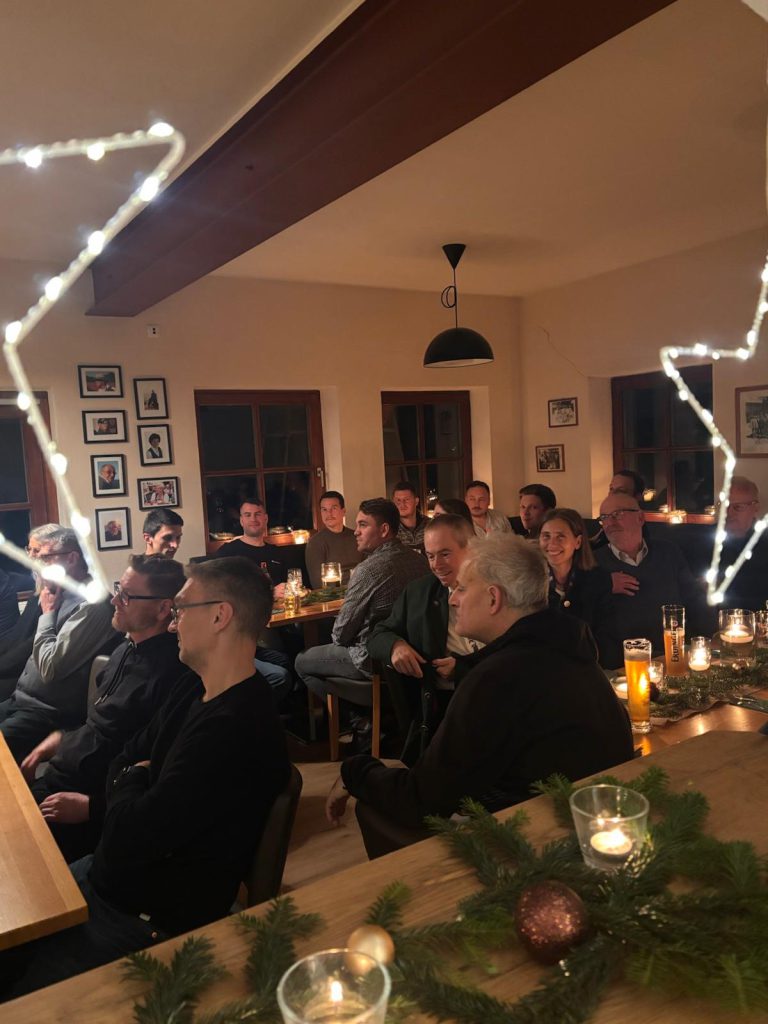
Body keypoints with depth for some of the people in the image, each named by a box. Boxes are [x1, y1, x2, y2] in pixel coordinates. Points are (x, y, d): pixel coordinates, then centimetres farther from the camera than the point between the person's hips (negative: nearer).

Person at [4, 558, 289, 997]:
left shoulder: (234, 730, -31)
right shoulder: (194, 693, 1)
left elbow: (125, 841, -27)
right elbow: (124, 761, 11)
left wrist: (130, 784, -7)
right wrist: (132, 787, -10)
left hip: (146, 921, -8)